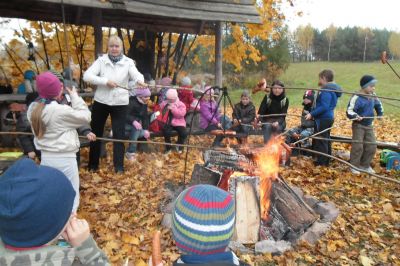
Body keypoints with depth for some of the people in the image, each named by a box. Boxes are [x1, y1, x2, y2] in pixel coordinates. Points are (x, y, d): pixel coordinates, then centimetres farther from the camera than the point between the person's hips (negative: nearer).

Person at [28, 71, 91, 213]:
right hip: (65, 159, -7)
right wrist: (75, 98, -4)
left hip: (46, 158, 7)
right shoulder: (61, 111, -22)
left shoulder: (33, 108, 0)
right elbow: (85, 117, -12)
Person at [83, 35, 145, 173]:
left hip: (120, 103, -1)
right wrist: (106, 81, -23)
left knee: (119, 134, 2)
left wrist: (140, 80, -45)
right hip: (101, 102, 2)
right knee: (96, 133, 12)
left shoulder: (128, 62, -3)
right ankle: (93, 164, 29)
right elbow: (87, 76, -12)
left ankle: (119, 165, 15)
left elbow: (136, 74, -22)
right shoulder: (101, 60, -2)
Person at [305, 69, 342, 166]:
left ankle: (321, 163, 4)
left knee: (320, 141, -3)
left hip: (323, 119, -10)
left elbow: (324, 107, -26)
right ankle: (326, 162, 27)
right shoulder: (333, 89, 14)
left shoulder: (326, 90, -18)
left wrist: (312, 114, -22)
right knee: (326, 140, 16)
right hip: (328, 117, 10)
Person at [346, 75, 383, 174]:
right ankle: (354, 166, 8)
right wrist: (355, 116, -39)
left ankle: (365, 165, 25)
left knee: (372, 146, 9)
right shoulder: (356, 97, -19)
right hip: (359, 125, -7)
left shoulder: (373, 96, 4)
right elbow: (349, 111, -22)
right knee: (357, 146, -6)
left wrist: (380, 114, 17)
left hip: (369, 125, 7)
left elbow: (379, 105, 25)